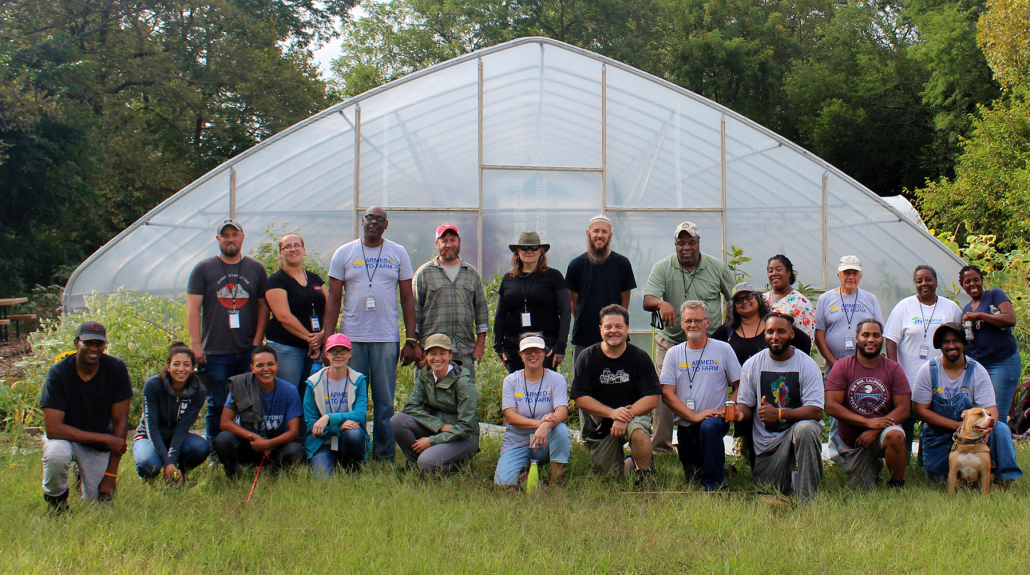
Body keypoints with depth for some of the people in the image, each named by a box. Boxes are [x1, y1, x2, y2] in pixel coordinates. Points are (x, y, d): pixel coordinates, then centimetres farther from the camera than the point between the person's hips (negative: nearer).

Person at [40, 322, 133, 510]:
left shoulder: (116, 369, -16)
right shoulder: (59, 373, -22)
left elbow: (120, 421, -13)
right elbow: (52, 428, -27)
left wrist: (111, 474, -15)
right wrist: (105, 439, -29)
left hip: (100, 444, 3)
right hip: (66, 437, -2)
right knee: (56, 454, -37)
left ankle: (84, 477, 29)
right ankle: (56, 504, -6)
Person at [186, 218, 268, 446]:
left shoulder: (256, 269, 11)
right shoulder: (203, 269, 5)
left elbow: (263, 307, 10)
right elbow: (193, 308, 1)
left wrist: (258, 341, 0)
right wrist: (195, 344, -7)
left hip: (248, 351, 1)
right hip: (215, 352, -1)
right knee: (217, 405, 2)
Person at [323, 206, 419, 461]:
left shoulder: (398, 253, 8)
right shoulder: (344, 253, 7)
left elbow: (407, 299, 8)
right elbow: (333, 299, 6)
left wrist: (411, 341, 1)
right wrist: (328, 339, -2)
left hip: (387, 339, 0)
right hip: (352, 338, 0)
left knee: (385, 402, 2)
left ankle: (385, 456, 8)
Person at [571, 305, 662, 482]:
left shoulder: (639, 357, -7)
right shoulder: (587, 358, -5)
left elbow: (652, 399, -11)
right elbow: (580, 399, -10)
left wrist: (625, 416, -27)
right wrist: (612, 413, -24)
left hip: (634, 415, -2)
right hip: (599, 425, 2)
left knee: (638, 430, -36)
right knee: (612, 475, -1)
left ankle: (645, 473, -10)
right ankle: (628, 463, 34)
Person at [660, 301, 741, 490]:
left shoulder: (723, 349, 3)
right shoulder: (674, 354, 6)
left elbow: (739, 386, 4)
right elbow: (667, 393, -2)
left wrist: (727, 410, -15)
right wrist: (694, 416, -14)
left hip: (716, 419, -3)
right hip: (686, 425, 3)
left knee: (709, 427, -37)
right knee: (692, 476, 3)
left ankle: (713, 484, -22)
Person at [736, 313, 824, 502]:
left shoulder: (807, 365, -8)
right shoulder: (751, 365, 1)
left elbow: (816, 411, -17)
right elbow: (745, 404, 4)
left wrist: (779, 413, -31)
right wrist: (740, 412, -23)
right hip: (766, 442, 3)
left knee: (805, 429, -38)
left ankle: (808, 499, -25)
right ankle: (790, 477, 34)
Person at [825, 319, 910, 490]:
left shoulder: (893, 369, -1)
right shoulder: (842, 367, -3)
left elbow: (903, 408, -7)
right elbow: (832, 406, -11)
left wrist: (875, 430, -20)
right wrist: (868, 422, -20)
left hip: (883, 431, -1)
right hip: (852, 440, 1)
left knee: (895, 436, -36)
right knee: (861, 490, -3)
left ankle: (896, 485, -10)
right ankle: (873, 466, 34)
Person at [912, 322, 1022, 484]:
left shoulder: (977, 371, -9)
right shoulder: (927, 371, -10)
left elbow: (991, 409, -15)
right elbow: (920, 411, -12)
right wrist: (957, 425, -22)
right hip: (938, 434, 1)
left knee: (1001, 430, -28)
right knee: (936, 480, -6)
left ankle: (1006, 479, -9)